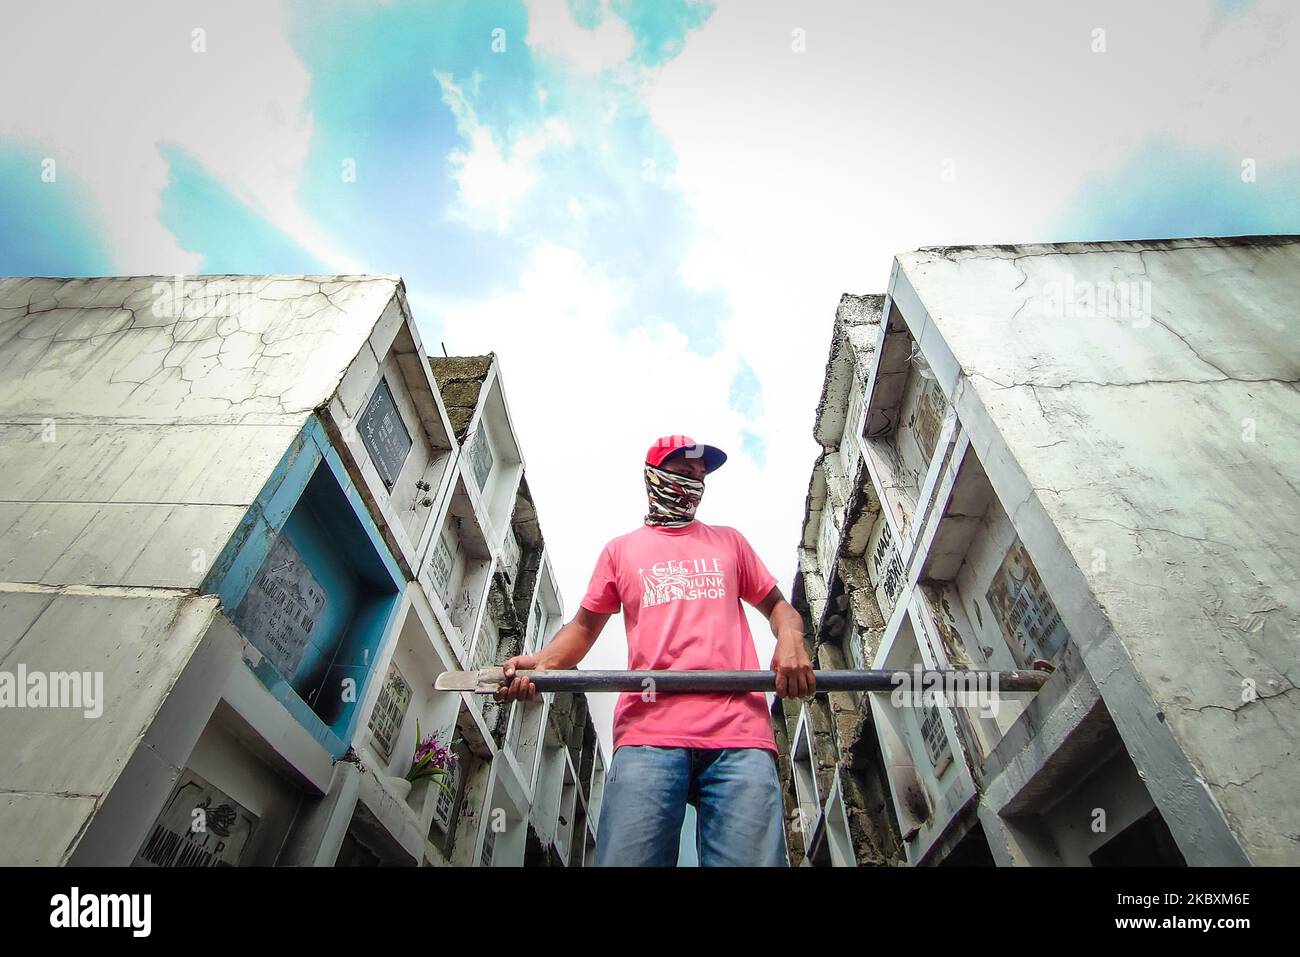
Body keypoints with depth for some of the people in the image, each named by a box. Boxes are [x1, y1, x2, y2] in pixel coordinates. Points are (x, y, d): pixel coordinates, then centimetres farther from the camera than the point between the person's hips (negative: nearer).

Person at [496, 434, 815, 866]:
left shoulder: (728, 541, 26)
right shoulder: (621, 549, 22)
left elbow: (777, 605, 25)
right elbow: (584, 625, 20)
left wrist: (790, 640, 0)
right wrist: (541, 662, -2)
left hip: (739, 734, 1)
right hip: (648, 733, 0)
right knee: (627, 858, -12)